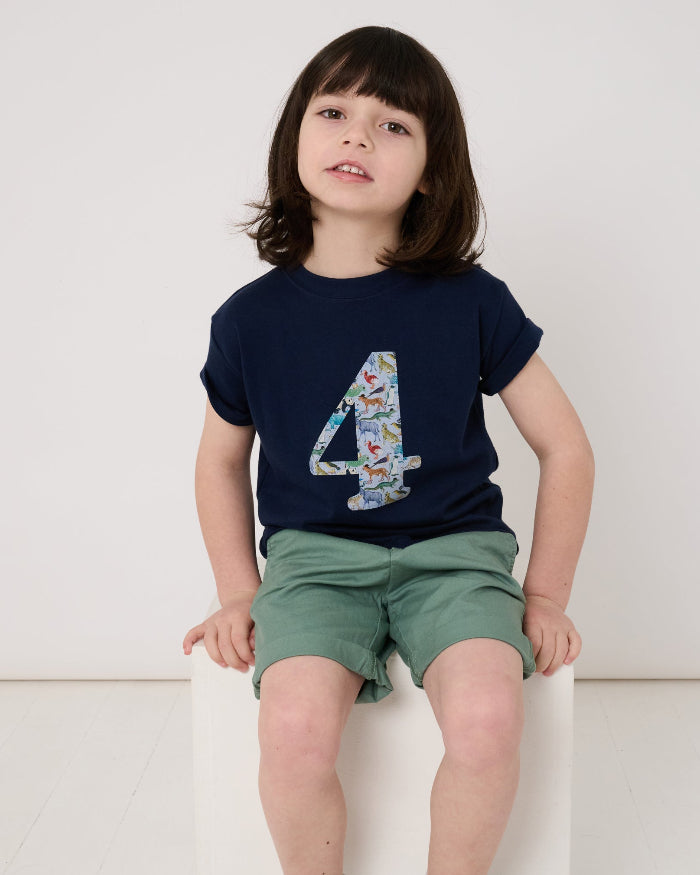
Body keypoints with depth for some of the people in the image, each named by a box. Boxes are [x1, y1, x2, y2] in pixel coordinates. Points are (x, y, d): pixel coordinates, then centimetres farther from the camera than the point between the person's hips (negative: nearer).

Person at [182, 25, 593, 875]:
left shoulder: (471, 302, -3)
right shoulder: (251, 318, 0)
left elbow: (565, 448, 5)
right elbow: (222, 460, 17)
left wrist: (546, 596, 4)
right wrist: (238, 592, 9)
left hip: (453, 550, 0)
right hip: (312, 554, 1)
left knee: (487, 719, -29)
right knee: (293, 729, -28)